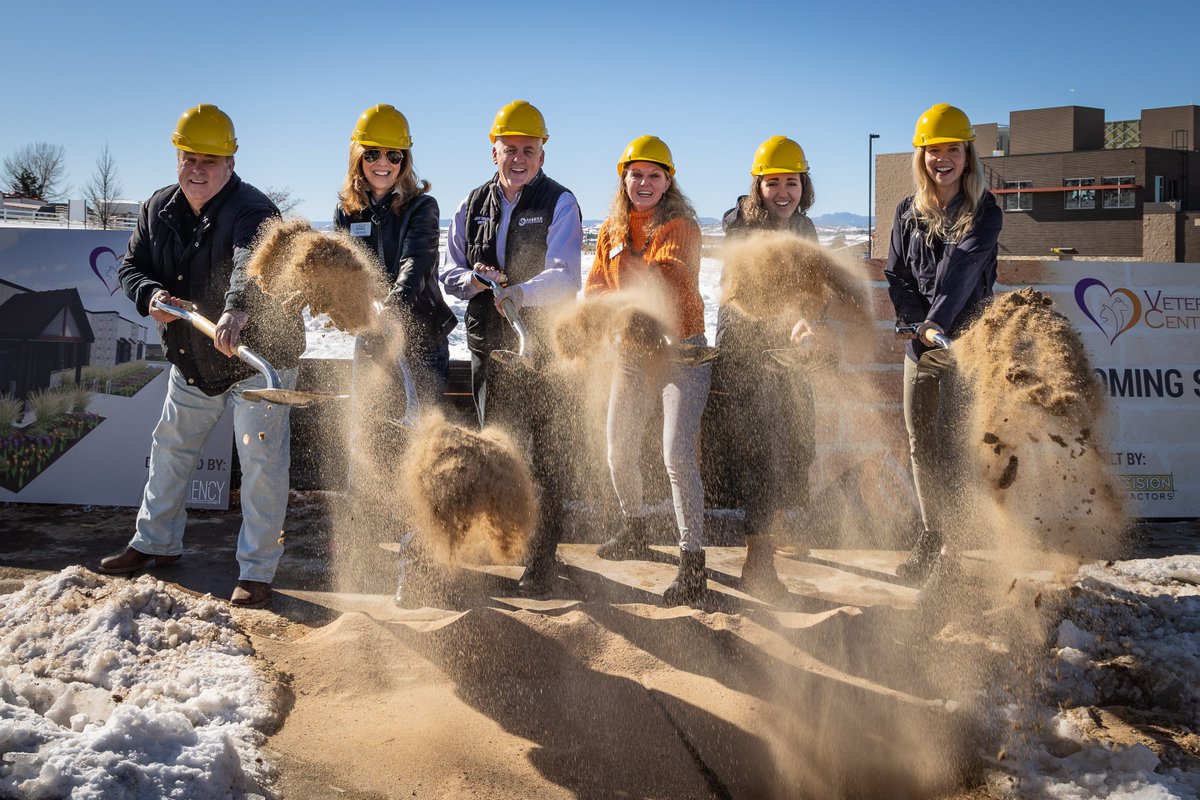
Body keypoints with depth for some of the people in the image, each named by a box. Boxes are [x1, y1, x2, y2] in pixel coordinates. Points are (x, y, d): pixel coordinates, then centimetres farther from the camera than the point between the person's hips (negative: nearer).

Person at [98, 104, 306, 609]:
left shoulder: (251, 211, -24)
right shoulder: (158, 209, -1)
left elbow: (251, 264, -44)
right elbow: (132, 266, 5)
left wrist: (236, 309, -64)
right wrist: (150, 295, -19)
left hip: (258, 358, -6)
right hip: (191, 360, 7)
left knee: (260, 460, -6)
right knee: (170, 448, 18)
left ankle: (257, 570, 5)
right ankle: (156, 541, 38)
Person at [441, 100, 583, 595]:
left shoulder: (559, 204, -5)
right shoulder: (473, 206, 11)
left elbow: (564, 279, -17)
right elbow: (449, 272, 15)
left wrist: (519, 292, -35)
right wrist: (473, 279, -9)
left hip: (542, 351, -5)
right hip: (489, 349, 5)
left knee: (543, 456, -1)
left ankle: (541, 559, 8)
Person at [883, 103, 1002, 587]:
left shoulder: (984, 214, -4)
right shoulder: (909, 213, 9)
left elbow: (961, 269, -18)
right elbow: (894, 276, 8)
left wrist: (939, 321, -31)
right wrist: (920, 320, -9)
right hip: (920, 342, 4)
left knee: (956, 445, -8)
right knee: (921, 443, 9)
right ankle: (932, 538, 21)